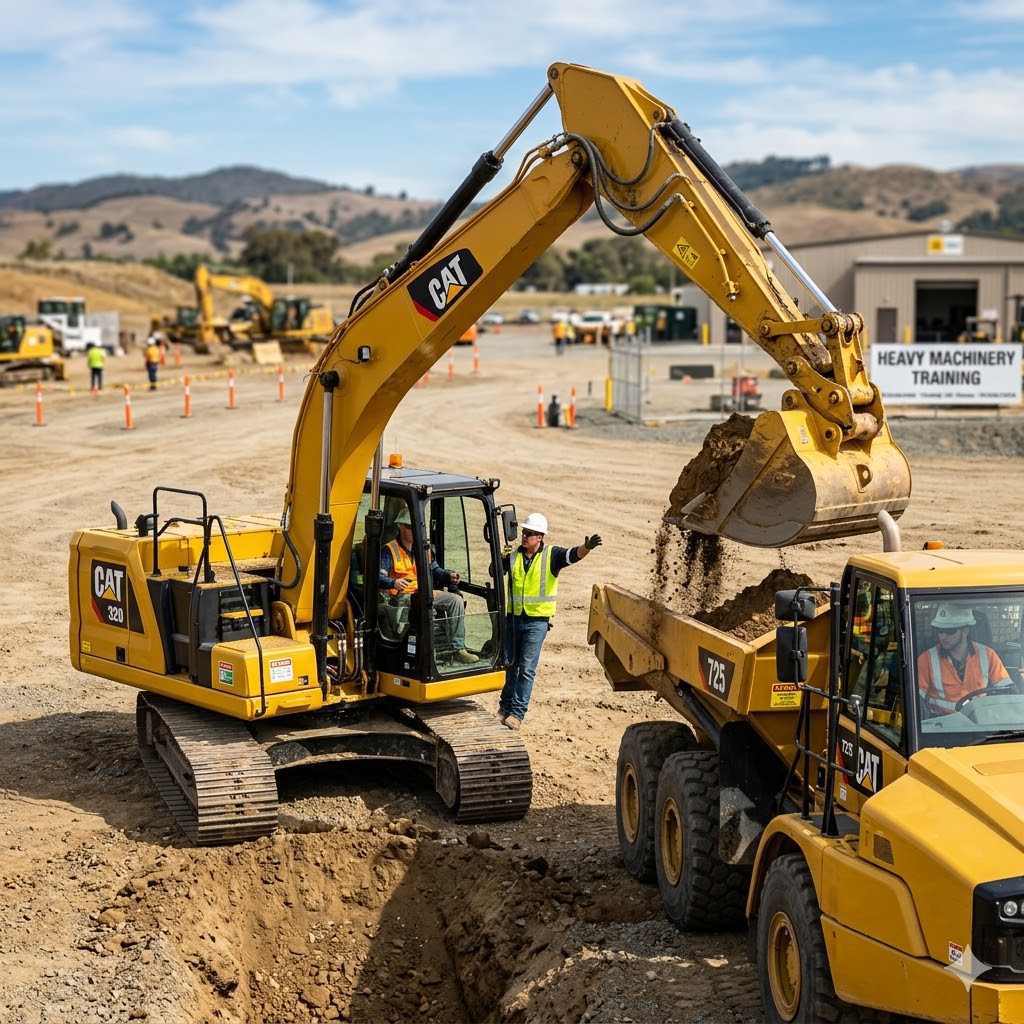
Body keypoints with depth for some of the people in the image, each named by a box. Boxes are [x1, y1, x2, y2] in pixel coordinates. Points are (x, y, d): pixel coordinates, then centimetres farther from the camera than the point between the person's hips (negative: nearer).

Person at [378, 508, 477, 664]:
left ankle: (458, 649, -13)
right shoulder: (389, 550, -5)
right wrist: (393, 583, -37)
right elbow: (379, 577, -17)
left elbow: (435, 571, 23)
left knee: (456, 600, -10)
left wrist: (449, 576, 2)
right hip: (402, 596, -7)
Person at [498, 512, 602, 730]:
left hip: (537, 621, -3)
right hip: (514, 618, 3)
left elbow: (572, 555, -21)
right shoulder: (514, 555, 3)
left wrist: (586, 547, -42)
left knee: (527, 669, -4)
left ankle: (517, 712, 1)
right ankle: (506, 706, 29)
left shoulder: (551, 555, -6)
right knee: (509, 665, 13)